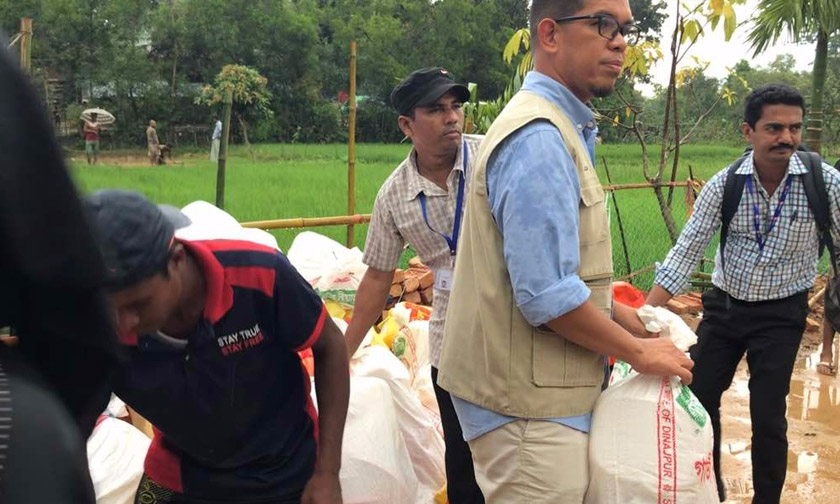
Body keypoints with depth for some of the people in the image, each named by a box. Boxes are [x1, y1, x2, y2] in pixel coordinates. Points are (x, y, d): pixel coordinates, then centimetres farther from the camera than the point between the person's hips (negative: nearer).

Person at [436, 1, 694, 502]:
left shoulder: (560, 128, 12)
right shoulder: (539, 139, -21)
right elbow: (547, 295, -26)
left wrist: (620, 314, 14)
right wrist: (638, 351, -13)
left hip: (544, 393, 10)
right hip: (531, 408, -10)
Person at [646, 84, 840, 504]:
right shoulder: (723, 185, -11)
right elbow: (686, 251, -11)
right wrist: (644, 315, -18)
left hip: (780, 315, -2)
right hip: (723, 306, 2)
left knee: (768, 417, -2)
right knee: (697, 399, 8)